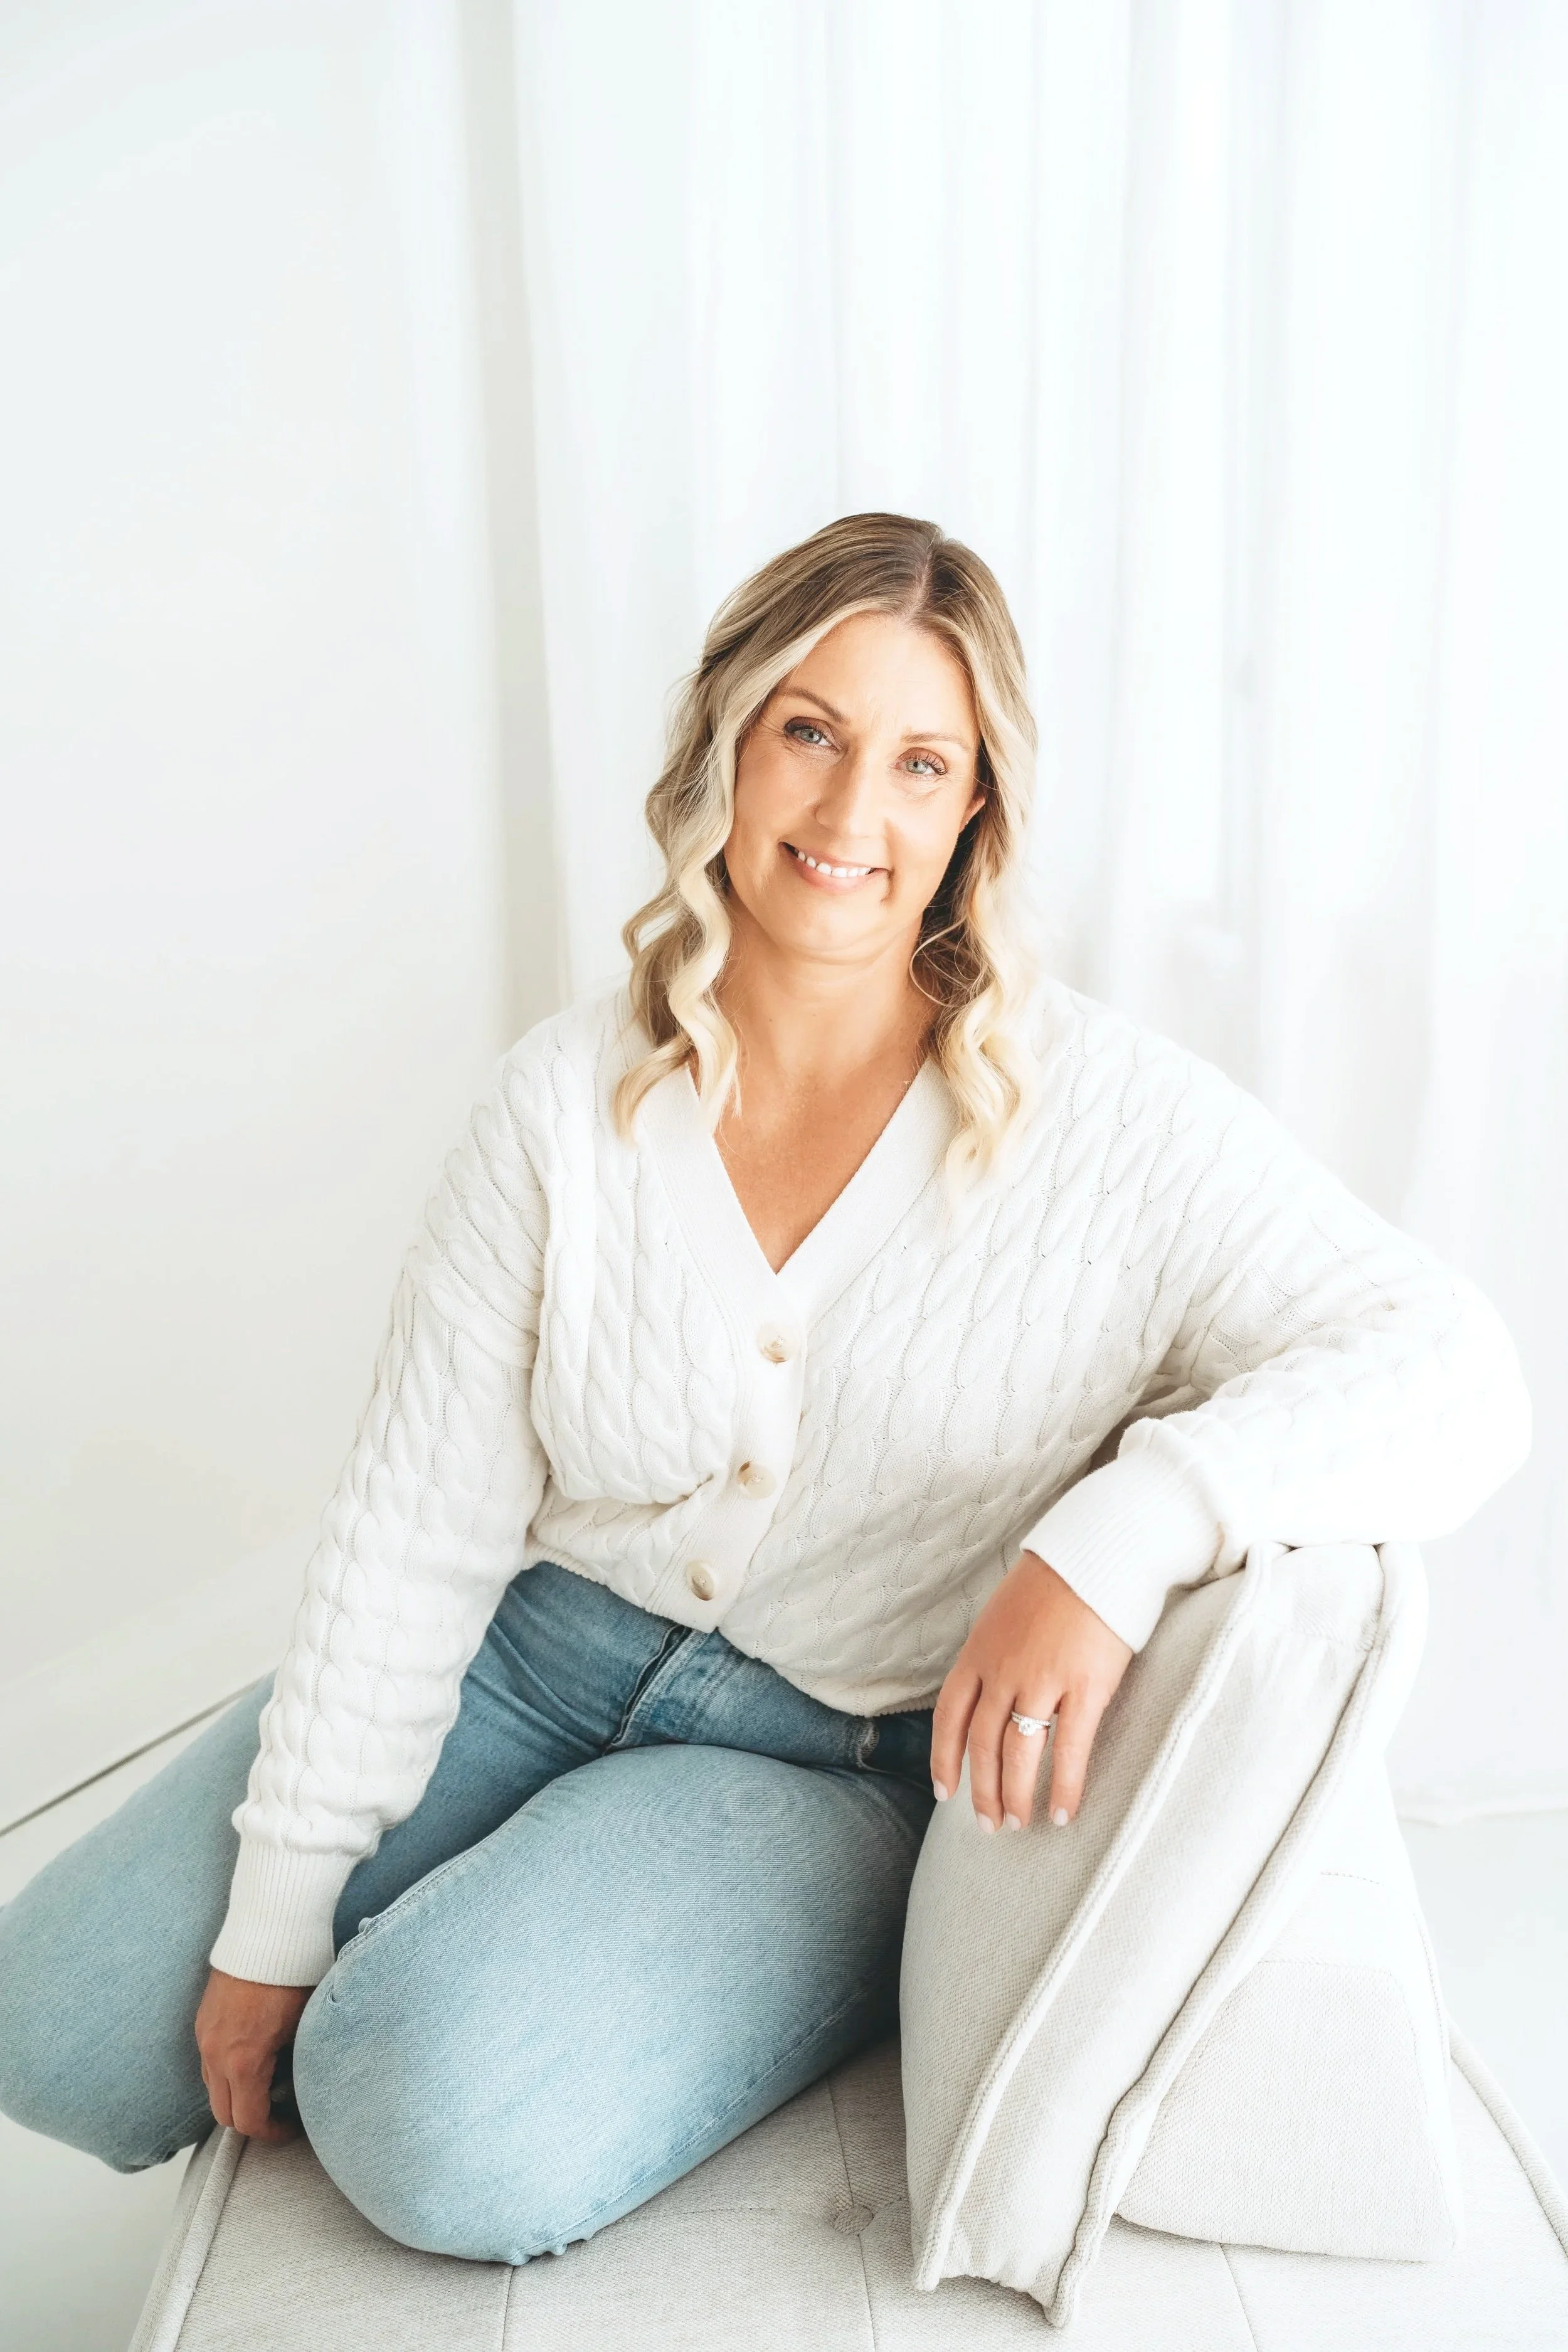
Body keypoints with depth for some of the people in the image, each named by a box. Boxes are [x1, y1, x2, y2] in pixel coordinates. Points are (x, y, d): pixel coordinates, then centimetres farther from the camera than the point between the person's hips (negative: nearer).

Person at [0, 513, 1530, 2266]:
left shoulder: (1103, 1117, -14)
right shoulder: (567, 1103, -7)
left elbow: (1452, 1369, -19)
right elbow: (415, 1521, -5)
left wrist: (1125, 1532, -37)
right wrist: (275, 1912, -5)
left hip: (844, 1767, -3)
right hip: (542, 1655, 4)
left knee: (446, 2129, -27)